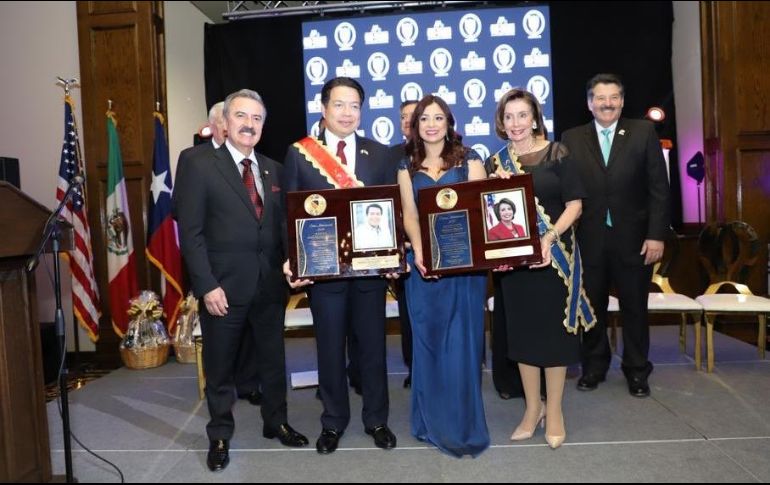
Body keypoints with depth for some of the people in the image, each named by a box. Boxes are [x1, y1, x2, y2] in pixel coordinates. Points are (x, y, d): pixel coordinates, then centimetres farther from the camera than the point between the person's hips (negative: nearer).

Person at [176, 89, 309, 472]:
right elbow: (191, 232, -10)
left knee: (274, 359, 17)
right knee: (220, 367, 12)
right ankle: (220, 436, 31)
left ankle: (275, 423, 38)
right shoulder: (199, 164, -5)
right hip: (224, 286, -4)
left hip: (270, 284, 5)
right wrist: (207, 285, -16)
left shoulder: (273, 169, 10)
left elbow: (282, 225, 10)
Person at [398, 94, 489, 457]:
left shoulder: (469, 160, 5)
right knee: (427, 339, 7)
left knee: (461, 340, 1)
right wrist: (419, 250, -16)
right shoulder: (408, 166, 11)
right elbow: (409, 214, 3)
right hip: (422, 263, 2)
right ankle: (433, 421, 21)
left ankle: (462, 423, 15)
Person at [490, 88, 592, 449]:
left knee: (554, 328, 5)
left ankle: (554, 411, 20)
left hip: (553, 254, -3)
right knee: (522, 329, 9)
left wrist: (551, 237, -19)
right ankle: (532, 407, 25)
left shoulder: (557, 154, -2)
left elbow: (574, 203, -6)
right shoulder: (498, 162, 7)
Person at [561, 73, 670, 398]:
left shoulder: (644, 132, 2)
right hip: (588, 240, 1)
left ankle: (636, 370, 28)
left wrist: (656, 234, -7)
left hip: (633, 238, 0)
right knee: (591, 307, 11)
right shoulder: (572, 138, 3)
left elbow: (659, 187, -1)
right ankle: (594, 366, 29)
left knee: (634, 307, 11)